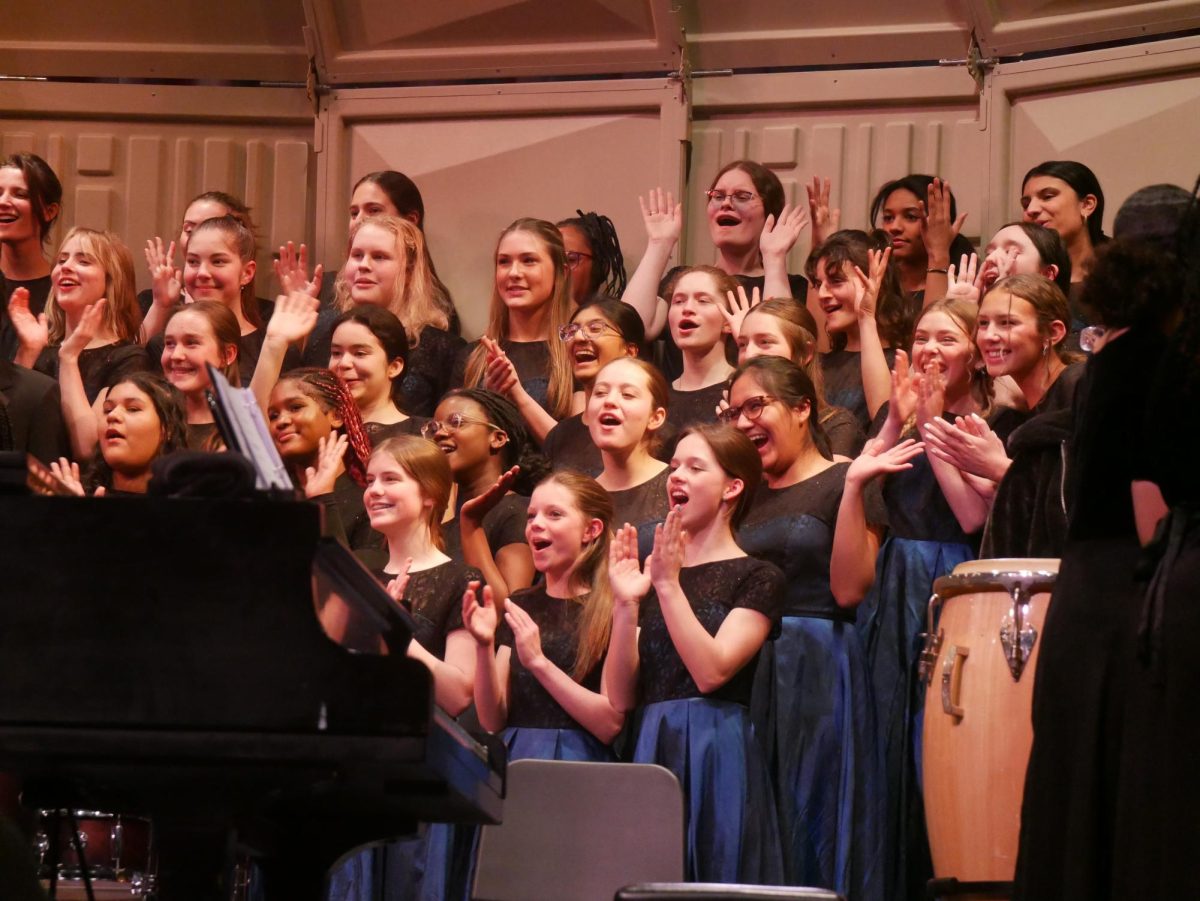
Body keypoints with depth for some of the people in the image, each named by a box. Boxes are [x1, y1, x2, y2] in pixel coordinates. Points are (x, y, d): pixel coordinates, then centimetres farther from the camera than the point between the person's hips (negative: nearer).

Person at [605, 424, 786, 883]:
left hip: (717, 757, -5)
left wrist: (670, 586, -16)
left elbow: (711, 672, -15)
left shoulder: (757, 578, 0)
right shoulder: (653, 574, 14)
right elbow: (619, 698, 6)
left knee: (712, 874, -6)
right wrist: (625, 605, -5)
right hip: (651, 750, 5)